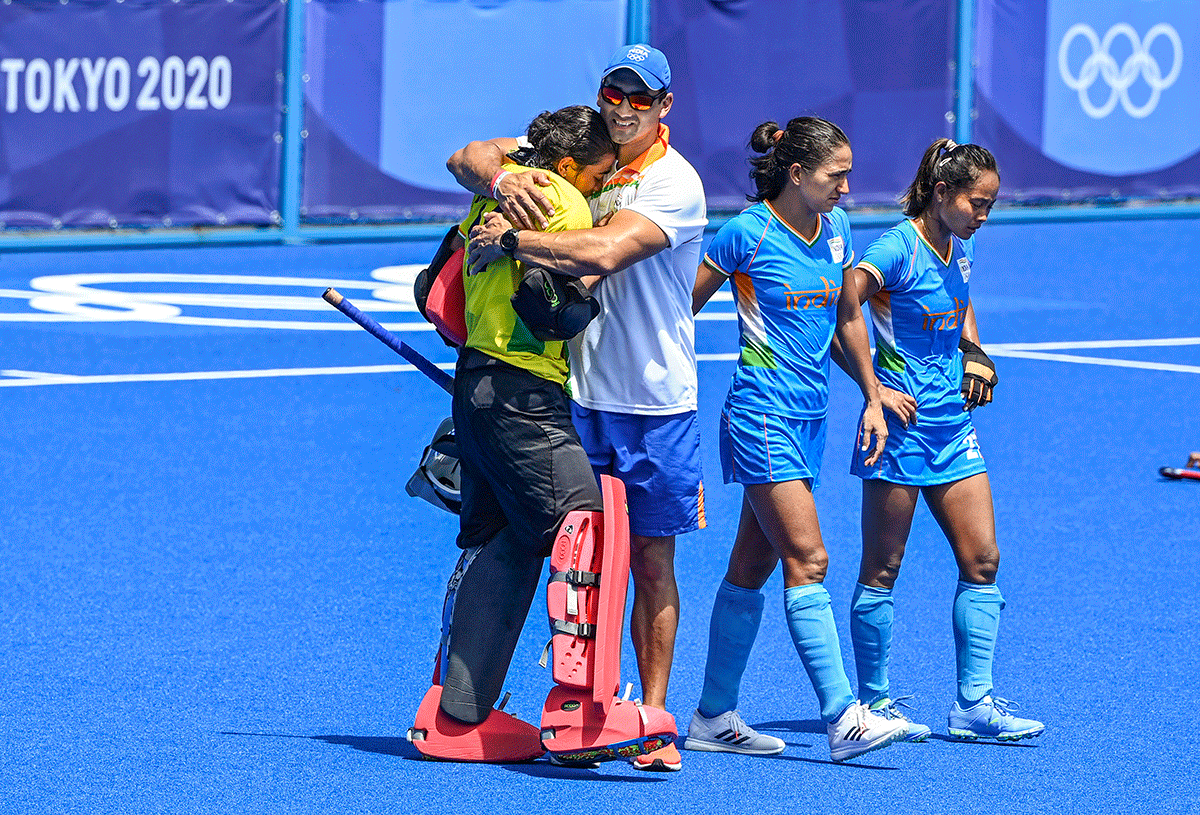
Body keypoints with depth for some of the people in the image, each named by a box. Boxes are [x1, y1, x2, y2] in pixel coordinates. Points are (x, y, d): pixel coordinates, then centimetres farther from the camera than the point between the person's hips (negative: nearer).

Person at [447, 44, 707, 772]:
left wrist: (509, 239, -20)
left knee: (651, 560, 2)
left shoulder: (676, 184, -11)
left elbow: (603, 252, -26)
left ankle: (652, 717, 7)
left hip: (655, 401, -3)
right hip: (575, 391, 3)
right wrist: (501, 178, -18)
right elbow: (466, 158, 4)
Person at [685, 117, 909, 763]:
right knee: (807, 560, -14)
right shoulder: (746, 235, -11)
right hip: (762, 415, -7)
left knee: (752, 566, 10)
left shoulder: (834, 230, 9)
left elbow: (848, 318, 22)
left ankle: (714, 718, 15)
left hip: (810, 417, 7)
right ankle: (842, 719, -19)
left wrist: (873, 399, 20)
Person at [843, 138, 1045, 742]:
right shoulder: (896, 250, -15)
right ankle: (873, 699, 11)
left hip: (952, 423, 8)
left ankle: (973, 703, 6)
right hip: (901, 423, -8)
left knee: (982, 561, 3)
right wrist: (873, 388, -20)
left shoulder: (961, 249, 9)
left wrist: (975, 354, 13)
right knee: (881, 570, 2)